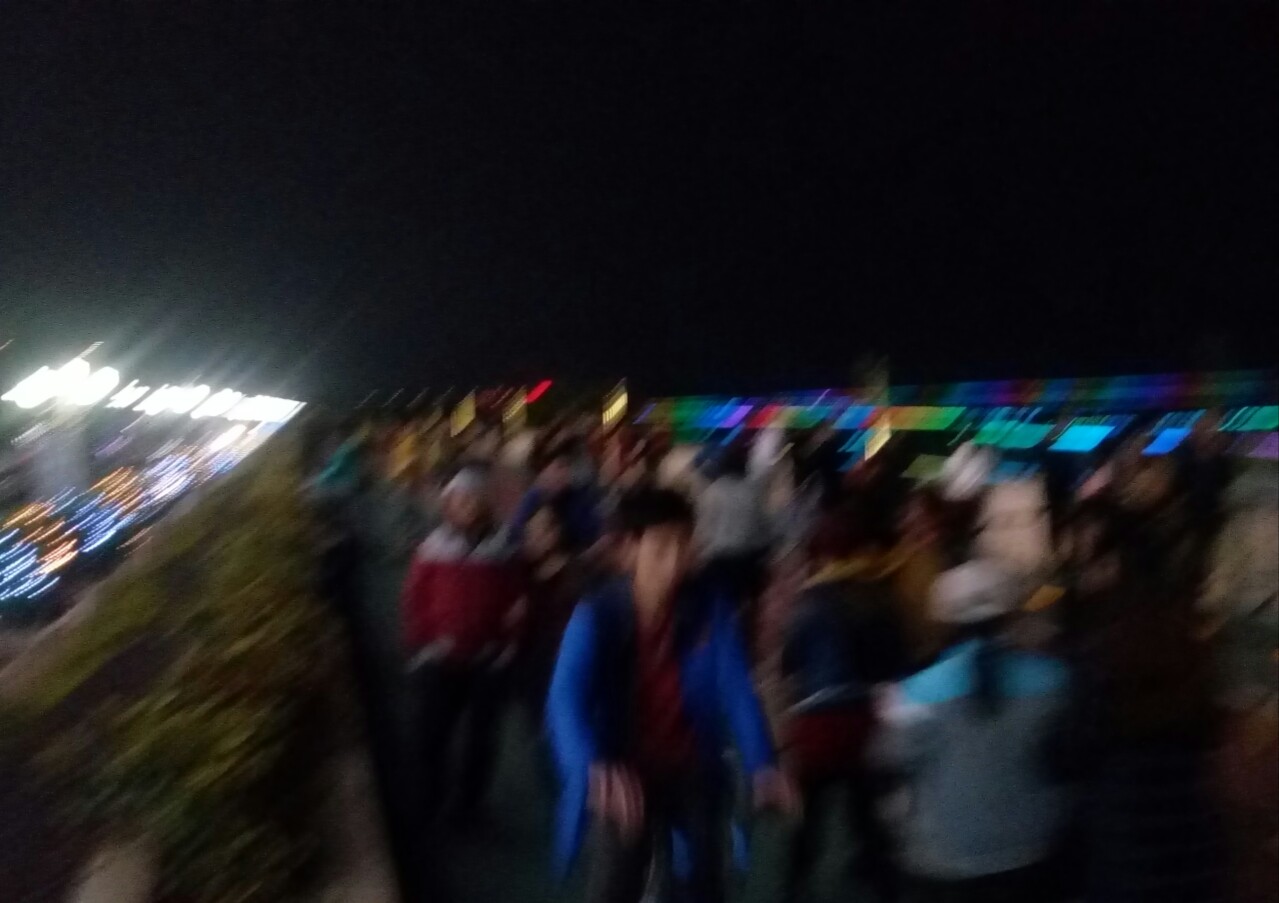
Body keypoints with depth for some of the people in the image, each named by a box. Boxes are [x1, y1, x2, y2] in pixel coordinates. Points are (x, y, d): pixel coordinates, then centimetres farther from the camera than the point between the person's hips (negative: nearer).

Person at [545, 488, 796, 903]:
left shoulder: (711, 613, -11)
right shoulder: (596, 615, -19)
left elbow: (736, 692, -14)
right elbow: (565, 699, -30)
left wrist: (762, 766, -32)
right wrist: (596, 768, -49)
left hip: (693, 775, 3)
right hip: (623, 776, -2)